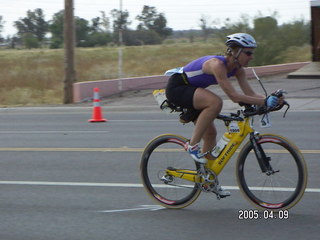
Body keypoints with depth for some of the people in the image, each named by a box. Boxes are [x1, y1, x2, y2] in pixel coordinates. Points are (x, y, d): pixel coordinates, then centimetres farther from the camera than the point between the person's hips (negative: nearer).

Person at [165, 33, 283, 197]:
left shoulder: (237, 69, -3)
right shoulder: (217, 64, -30)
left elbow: (250, 94, -8)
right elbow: (234, 96, -36)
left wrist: (271, 99, -25)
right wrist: (264, 102, -38)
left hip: (190, 91, 10)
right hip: (176, 88, -10)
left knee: (210, 133, 6)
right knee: (215, 102, -31)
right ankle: (192, 145, -19)